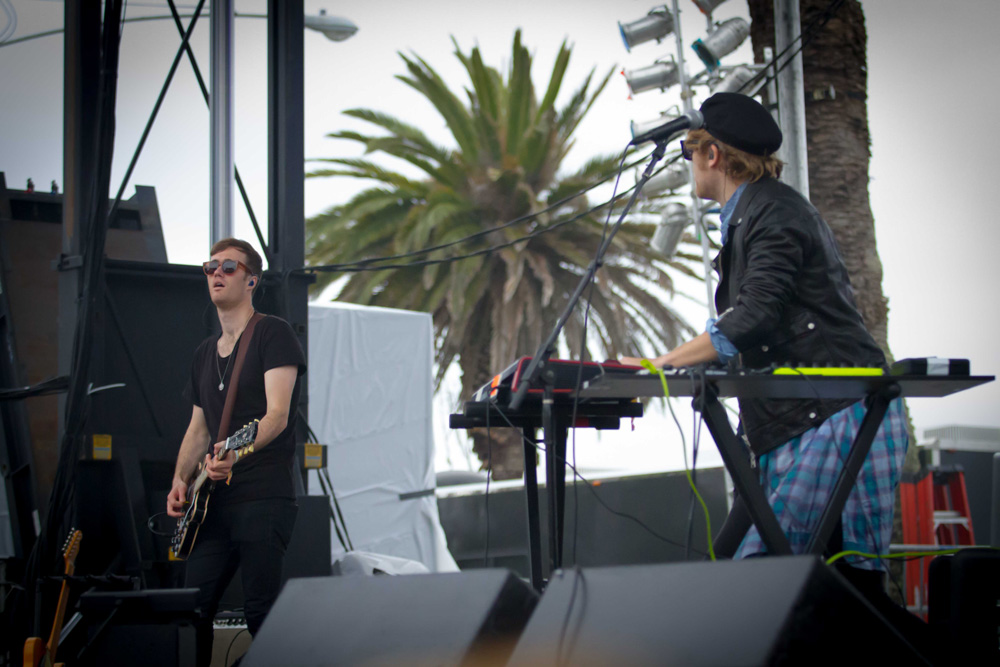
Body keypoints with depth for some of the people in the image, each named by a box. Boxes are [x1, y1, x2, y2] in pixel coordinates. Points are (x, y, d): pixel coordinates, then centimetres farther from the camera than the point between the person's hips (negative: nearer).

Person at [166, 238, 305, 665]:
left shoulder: (273, 334, -3)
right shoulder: (205, 353, 20)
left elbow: (277, 414, -13)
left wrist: (236, 452, -31)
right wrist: (181, 480, 6)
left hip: (264, 497, -7)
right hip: (214, 501, 7)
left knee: (260, 612, -9)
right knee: (194, 606, 5)